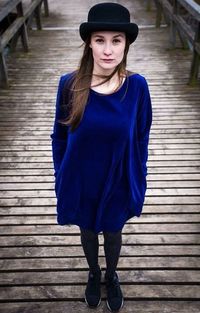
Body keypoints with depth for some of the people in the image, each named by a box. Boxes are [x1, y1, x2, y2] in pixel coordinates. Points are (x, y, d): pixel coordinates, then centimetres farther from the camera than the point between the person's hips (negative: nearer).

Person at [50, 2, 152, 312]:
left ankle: (112, 277, 56)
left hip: (118, 183, 0)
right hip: (80, 183, 0)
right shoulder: (70, 84, -17)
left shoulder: (137, 86, -16)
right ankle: (94, 274, 57)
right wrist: (60, 180, 0)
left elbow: (141, 139, -5)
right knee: (88, 232, 25)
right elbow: (59, 138, -5)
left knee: (113, 234, 24)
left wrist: (140, 182, 1)